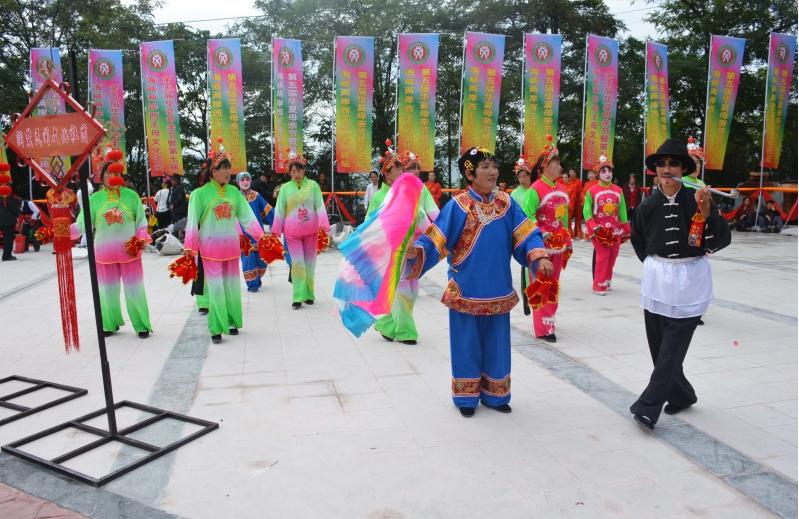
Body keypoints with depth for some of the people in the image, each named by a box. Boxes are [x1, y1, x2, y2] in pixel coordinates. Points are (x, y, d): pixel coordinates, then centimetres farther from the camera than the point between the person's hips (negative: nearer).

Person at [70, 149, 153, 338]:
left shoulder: (131, 195, -2)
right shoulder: (94, 198, 1)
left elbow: (141, 223, 1)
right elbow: (82, 225, -2)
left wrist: (141, 239, -14)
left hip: (130, 251, -2)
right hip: (104, 252, 2)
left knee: (134, 289, 3)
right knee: (108, 290, 13)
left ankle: (142, 325, 14)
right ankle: (111, 324, 30)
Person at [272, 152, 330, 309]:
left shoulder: (313, 185, -1)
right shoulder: (285, 188, 1)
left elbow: (320, 206, -3)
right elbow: (279, 210, 3)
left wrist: (323, 224, -13)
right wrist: (276, 230, 1)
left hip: (310, 230, 1)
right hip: (292, 231, -1)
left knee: (309, 262, 10)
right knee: (297, 262, -5)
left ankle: (308, 294, 22)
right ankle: (298, 297, -1)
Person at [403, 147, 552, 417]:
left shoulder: (506, 202, 2)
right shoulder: (458, 205, -9)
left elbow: (525, 233, 2)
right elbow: (437, 237, -13)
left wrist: (540, 256, -14)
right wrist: (416, 251, -30)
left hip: (497, 289, 4)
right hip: (466, 288, -4)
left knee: (495, 342, 14)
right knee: (467, 343, 7)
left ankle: (494, 394, 30)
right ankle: (467, 397, 23)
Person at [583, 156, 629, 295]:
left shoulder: (618, 190, 8)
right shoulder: (592, 191, -4)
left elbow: (622, 211, 11)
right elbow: (587, 211, -6)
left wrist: (626, 230, 11)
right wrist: (594, 227, -18)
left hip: (615, 230, 4)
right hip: (600, 230, -4)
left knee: (612, 257, 8)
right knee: (602, 257, -10)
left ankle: (606, 281, 23)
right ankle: (599, 285, -3)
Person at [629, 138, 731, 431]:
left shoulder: (696, 200, -7)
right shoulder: (648, 206, 2)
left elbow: (722, 240, -13)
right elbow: (637, 239, 20)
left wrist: (707, 211, -25)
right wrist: (654, 262, 11)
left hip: (690, 279, -4)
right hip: (656, 279, 4)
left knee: (673, 348, -5)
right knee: (659, 346, 11)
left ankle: (648, 408, -2)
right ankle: (681, 395, 31)